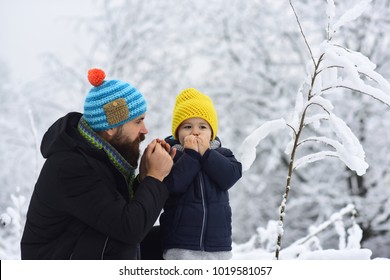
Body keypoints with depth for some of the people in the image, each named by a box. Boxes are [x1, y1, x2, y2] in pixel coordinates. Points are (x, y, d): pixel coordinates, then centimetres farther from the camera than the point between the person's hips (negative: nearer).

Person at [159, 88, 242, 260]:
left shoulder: (221, 155, 7)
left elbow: (230, 176, -13)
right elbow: (173, 184, -20)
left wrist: (206, 153, -16)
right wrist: (190, 155, -18)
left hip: (218, 243, 4)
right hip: (181, 245, -4)